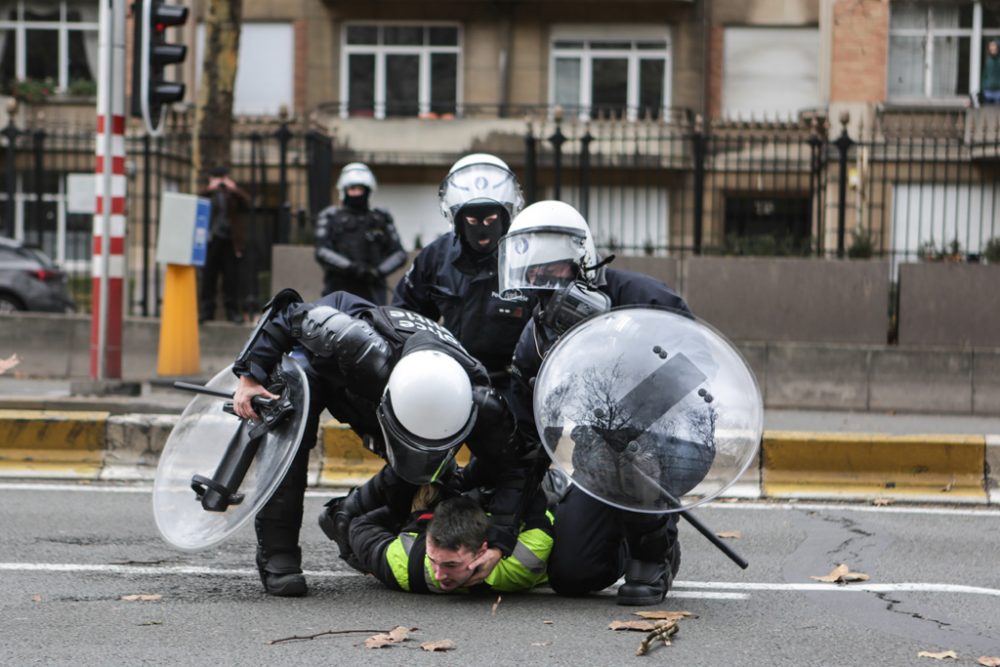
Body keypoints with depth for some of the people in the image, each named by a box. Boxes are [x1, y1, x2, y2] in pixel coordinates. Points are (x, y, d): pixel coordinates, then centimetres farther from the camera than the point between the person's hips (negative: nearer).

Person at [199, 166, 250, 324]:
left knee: (231, 278, 0)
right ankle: (206, 310, 8)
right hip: (211, 240, 0)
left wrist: (234, 190, -16)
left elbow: (246, 206, -5)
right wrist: (209, 189, -16)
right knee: (208, 276, 2)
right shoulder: (208, 194, 9)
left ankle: (233, 311, 5)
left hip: (231, 241, 0)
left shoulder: (234, 194, 10)